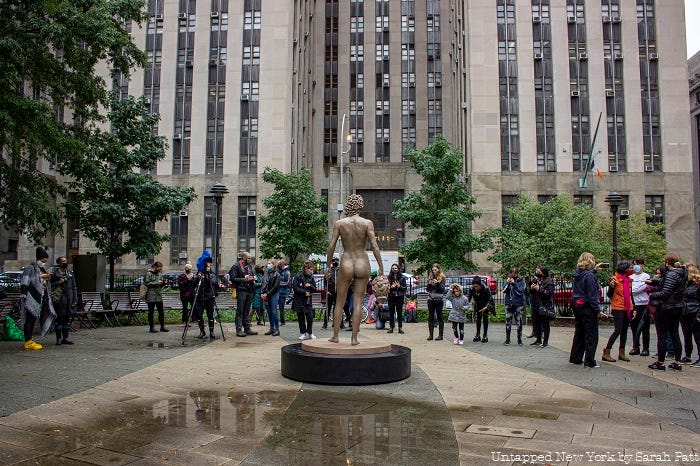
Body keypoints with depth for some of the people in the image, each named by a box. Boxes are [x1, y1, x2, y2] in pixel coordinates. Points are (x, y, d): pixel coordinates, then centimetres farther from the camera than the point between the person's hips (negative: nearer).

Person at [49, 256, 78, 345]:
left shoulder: (70, 274, 14)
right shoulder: (54, 274, 0)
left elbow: (74, 288, 14)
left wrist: (75, 300, 8)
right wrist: (58, 282, -15)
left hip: (69, 300, 4)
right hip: (59, 300, -4)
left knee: (67, 319, 8)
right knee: (58, 319, 0)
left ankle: (65, 338, 15)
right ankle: (58, 338, 8)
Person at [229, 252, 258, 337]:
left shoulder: (249, 266, 17)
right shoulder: (236, 266, -5)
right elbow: (233, 279, -12)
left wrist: (253, 278, 6)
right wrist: (244, 279, -19)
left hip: (250, 291, 7)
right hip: (241, 291, -7)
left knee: (247, 310, 11)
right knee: (240, 311, -5)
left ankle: (247, 328, 16)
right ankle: (239, 330, -3)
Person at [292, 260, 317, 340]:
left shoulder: (311, 277, 8)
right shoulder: (298, 276, -7)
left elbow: (315, 289, 10)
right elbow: (294, 287, -11)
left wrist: (310, 285, -10)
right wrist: (304, 292, -13)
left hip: (308, 300, 3)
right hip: (299, 300, -3)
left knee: (310, 317, -4)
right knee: (301, 318, 4)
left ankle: (310, 333, 11)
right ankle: (303, 333, 16)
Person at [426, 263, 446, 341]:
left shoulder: (442, 277, -1)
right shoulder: (430, 277, 10)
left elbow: (442, 289, -7)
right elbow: (427, 289, 11)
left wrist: (437, 283, -20)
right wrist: (429, 284, -8)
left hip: (439, 299, -4)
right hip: (431, 299, 4)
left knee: (439, 317, 2)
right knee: (431, 317, 4)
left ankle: (440, 335, 7)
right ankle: (430, 334, 8)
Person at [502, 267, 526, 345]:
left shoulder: (521, 281, -2)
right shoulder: (508, 280, 7)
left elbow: (520, 292, -12)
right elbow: (504, 291, 1)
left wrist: (514, 283, -20)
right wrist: (507, 283, -13)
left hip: (518, 304, -3)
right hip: (509, 304, 3)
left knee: (519, 323, 2)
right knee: (508, 323, 5)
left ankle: (519, 340, 12)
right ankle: (507, 339, 13)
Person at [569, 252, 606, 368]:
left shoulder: (577, 274, 5)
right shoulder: (589, 276, -18)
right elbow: (592, 295, -19)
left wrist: (594, 270, 34)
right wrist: (597, 310, -15)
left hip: (577, 305, 8)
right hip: (587, 307, -8)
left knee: (579, 333, 18)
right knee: (591, 335, 2)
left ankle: (575, 358, 25)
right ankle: (589, 361, 5)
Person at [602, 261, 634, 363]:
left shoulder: (629, 280, 12)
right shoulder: (615, 279, -8)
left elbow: (630, 295, 19)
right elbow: (609, 295, -7)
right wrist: (611, 286, -27)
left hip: (627, 308, 7)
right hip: (618, 308, -7)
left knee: (624, 330, 9)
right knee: (618, 330, -12)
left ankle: (621, 353, 17)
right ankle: (606, 352, -7)